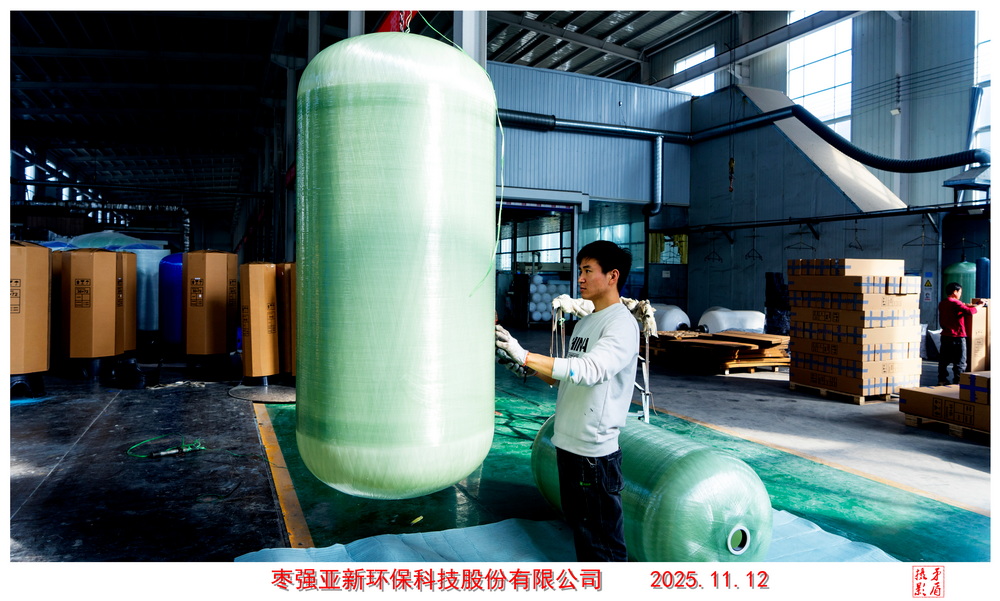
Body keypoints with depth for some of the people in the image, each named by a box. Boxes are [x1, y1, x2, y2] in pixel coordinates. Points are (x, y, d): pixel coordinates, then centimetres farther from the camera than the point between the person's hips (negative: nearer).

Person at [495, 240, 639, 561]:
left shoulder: (622, 324, -14)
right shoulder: (585, 322, 14)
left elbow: (589, 370, -31)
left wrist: (525, 356, -34)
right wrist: (528, 367, 0)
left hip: (595, 450, -9)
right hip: (567, 442, 9)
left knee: (603, 534, 1)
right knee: (578, 522, 21)